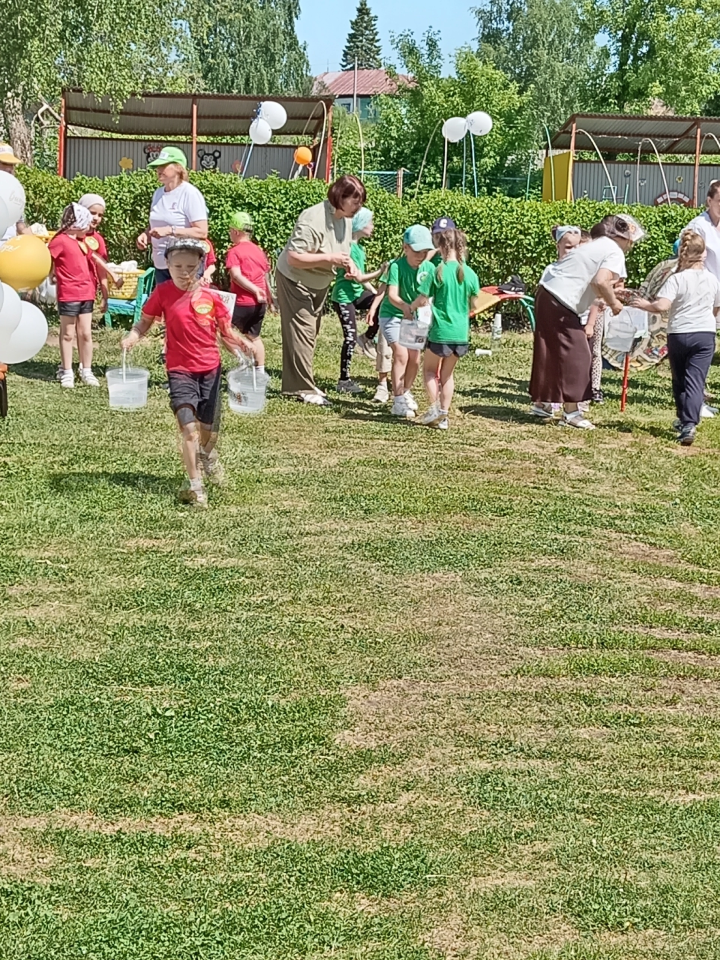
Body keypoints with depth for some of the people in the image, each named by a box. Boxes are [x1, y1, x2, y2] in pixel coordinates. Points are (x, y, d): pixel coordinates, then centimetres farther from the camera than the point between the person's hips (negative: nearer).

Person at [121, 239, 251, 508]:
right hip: (180, 370, -2)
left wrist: (238, 342, -17)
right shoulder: (163, 293, -7)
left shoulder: (211, 296, -5)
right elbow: (145, 321, 3)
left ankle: (208, 455, 53)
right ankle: (193, 484, -4)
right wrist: (133, 336, -17)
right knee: (189, 428, -17)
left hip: (210, 368, 2)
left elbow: (225, 330, 3)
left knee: (209, 429, 16)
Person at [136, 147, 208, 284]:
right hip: (161, 266, 7)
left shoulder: (190, 194, -10)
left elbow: (202, 232, -16)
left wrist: (170, 230, -21)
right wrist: (145, 235, 1)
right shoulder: (158, 193, 11)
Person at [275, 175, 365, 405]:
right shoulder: (314, 220, -30)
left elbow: (342, 249, 13)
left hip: (319, 283, 9)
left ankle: (297, 384, 26)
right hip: (295, 281, -9)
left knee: (309, 334, 15)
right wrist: (330, 258, -36)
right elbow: (293, 258, -33)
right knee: (301, 333, -9)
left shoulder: (345, 219, -3)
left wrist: (349, 264, -10)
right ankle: (302, 388, -3)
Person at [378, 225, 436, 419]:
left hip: (413, 317, 5)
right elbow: (392, 295, -32)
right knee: (401, 354, -17)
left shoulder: (428, 268, -10)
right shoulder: (397, 266, -23)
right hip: (392, 315, -5)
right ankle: (398, 402, -14)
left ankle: (406, 393, 32)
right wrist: (404, 306, -52)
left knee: (415, 358, 8)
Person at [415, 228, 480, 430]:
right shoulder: (470, 274, 0)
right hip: (461, 333, 4)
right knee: (448, 373, 18)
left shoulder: (437, 272, -12)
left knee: (429, 369, 17)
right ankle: (443, 416, 18)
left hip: (441, 331, -4)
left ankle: (434, 408, 2)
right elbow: (473, 305, 8)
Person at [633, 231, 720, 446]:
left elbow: (662, 306, -21)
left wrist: (644, 305, -4)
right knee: (696, 380, -4)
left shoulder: (677, 279, -9)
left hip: (679, 334, -1)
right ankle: (690, 424, -20)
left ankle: (684, 421, 29)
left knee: (679, 380, 17)